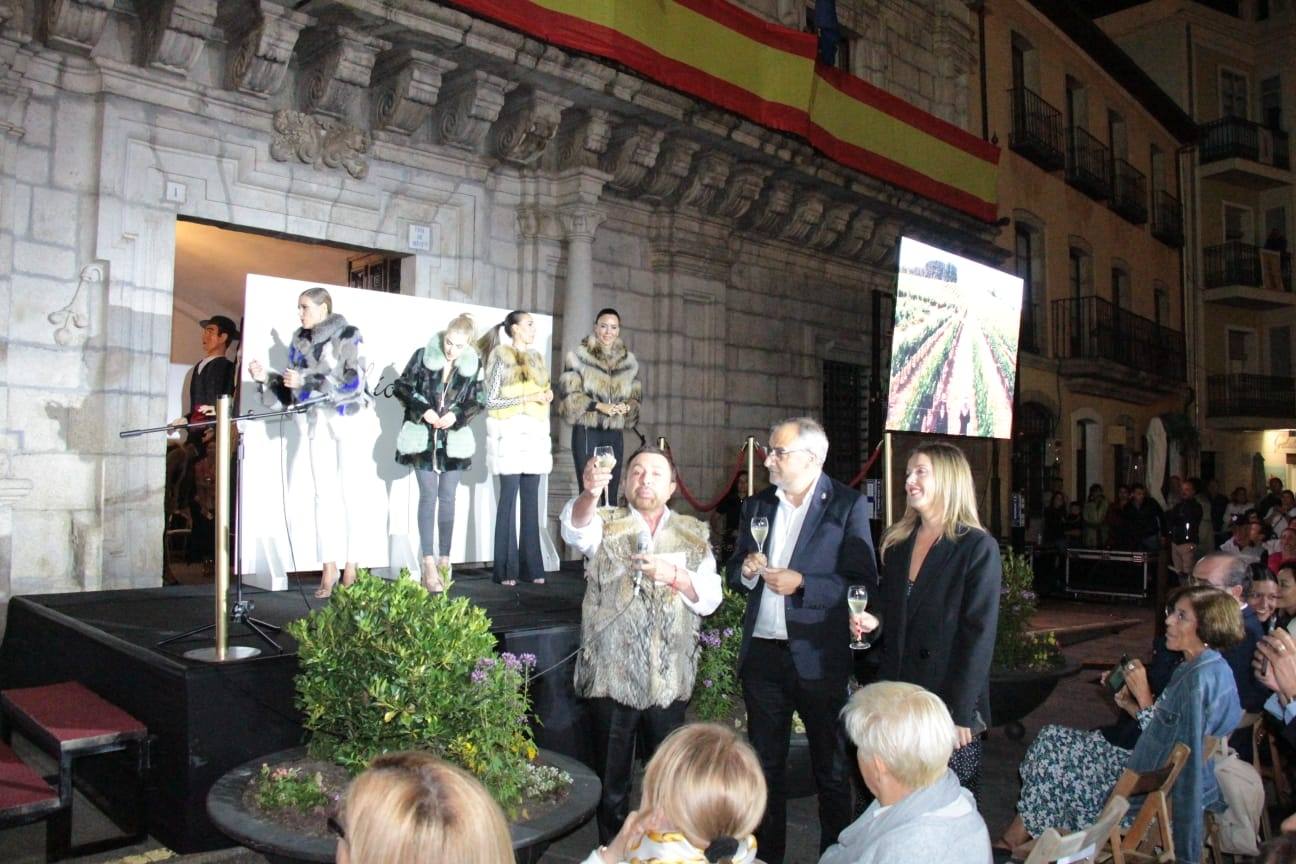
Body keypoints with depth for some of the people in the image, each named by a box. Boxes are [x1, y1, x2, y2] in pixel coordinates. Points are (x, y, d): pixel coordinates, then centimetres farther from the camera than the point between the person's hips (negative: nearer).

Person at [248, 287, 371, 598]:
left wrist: (305, 380, -22)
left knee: (350, 492, -3)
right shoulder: (300, 341, 7)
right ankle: (329, 569, 3)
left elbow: (354, 381, -19)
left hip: (350, 419, -5)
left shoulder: (348, 336, -7)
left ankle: (350, 569, 2)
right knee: (324, 494, 1)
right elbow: (293, 391, 9)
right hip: (318, 420, 5)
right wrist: (266, 378, -8)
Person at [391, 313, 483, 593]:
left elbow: (476, 402, 3)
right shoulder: (423, 355, -7)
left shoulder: (473, 365, -2)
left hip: (453, 439, 2)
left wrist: (457, 415, -15)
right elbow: (401, 387, -3)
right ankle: (429, 563, -8)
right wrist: (423, 410, -15)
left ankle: (444, 559, 14)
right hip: (423, 436, -2)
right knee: (428, 496, -5)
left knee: (447, 498, 6)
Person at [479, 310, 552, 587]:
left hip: (535, 434, 6)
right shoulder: (500, 357, 0)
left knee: (531, 500, 4)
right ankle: (506, 569, -1)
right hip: (510, 432, -6)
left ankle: (530, 566, 8)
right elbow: (490, 400, -6)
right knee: (509, 497, -6)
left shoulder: (536, 358, 18)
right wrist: (526, 398, -11)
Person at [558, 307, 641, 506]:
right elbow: (569, 393, -7)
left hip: (615, 433, 4)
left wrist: (626, 407, -8)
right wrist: (599, 406, -17)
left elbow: (636, 397, 15)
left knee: (611, 493, 6)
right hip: (586, 431, -4)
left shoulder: (629, 361, 10)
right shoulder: (579, 355, -2)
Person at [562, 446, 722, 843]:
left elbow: (710, 598, 1)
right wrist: (590, 494, -44)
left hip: (670, 679, 2)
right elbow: (575, 527, -22)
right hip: (611, 676, -2)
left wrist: (673, 576, -18)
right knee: (612, 778, 9)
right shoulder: (606, 524, 1)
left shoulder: (694, 534, 8)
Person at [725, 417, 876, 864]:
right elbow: (735, 572, 15)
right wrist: (747, 571, -7)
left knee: (831, 767, 11)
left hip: (817, 656, -4)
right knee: (765, 762, 16)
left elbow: (863, 584, -11)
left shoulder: (847, 505, -7)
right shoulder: (757, 505, 9)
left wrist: (802, 584, -20)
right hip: (761, 654, 5)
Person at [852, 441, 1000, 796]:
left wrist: (961, 713, -14)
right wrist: (874, 621, -2)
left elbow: (979, 635, -11)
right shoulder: (896, 541, 10)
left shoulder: (978, 547, -8)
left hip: (949, 702, -5)